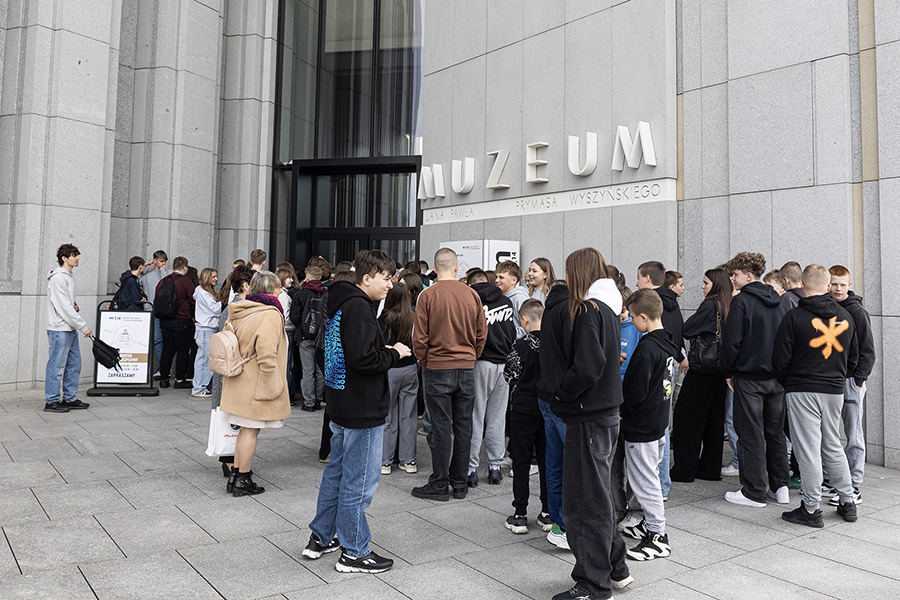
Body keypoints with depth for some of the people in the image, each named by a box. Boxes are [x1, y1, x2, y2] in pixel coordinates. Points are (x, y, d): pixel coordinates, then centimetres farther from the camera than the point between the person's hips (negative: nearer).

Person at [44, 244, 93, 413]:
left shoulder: (69, 277, 16)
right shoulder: (58, 278, -14)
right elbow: (64, 307, -19)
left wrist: (75, 306, 1)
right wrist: (83, 327, -18)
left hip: (71, 329, 10)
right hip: (59, 329, -10)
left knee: (74, 364, 13)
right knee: (57, 365, -3)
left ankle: (69, 398, 21)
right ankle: (51, 401, 5)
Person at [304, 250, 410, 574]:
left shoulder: (339, 303, 12)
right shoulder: (358, 307, -20)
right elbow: (362, 358, -28)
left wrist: (384, 351, 10)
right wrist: (394, 354, -12)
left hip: (341, 407, 10)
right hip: (362, 411, -10)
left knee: (337, 471, 21)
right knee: (359, 480, 2)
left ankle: (320, 538, 34)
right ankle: (353, 552, 15)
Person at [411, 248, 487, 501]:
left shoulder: (428, 295, -9)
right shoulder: (472, 294, 0)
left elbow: (420, 337, -8)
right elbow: (482, 333, 6)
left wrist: (424, 363, 7)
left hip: (438, 368, -3)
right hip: (467, 368, 3)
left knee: (441, 427, 3)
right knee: (463, 426, 10)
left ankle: (439, 485, 11)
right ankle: (459, 483, 19)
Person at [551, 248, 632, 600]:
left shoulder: (587, 311, -17)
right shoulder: (608, 309, 12)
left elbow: (586, 368, -26)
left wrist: (559, 392, -11)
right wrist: (564, 391, 11)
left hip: (589, 418, -10)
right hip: (606, 412, 10)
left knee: (584, 500, 1)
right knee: (597, 495, 20)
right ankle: (615, 568, 32)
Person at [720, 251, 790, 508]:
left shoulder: (742, 301, -13)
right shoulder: (776, 301, 9)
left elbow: (731, 340, -14)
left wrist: (728, 371, -1)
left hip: (749, 377, -7)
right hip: (777, 376, 7)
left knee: (752, 434, 0)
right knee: (776, 431, 14)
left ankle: (754, 493, 6)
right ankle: (780, 487, 21)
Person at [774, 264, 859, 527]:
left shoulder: (794, 316, -11)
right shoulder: (845, 316, 6)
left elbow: (780, 360, -10)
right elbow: (853, 358, 16)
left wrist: (787, 384, 7)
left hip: (803, 392, -6)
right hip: (835, 391, 6)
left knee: (808, 450, -1)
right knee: (833, 447, 18)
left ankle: (811, 509, 6)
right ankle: (847, 503, 26)